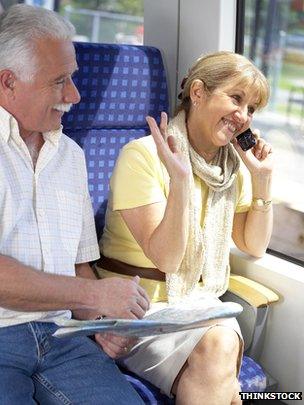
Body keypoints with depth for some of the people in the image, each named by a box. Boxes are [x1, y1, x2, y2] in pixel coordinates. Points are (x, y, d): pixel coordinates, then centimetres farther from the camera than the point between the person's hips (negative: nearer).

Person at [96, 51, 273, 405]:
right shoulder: (143, 155, -15)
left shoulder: (234, 166, 5)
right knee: (216, 348, -29)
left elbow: (254, 246, 11)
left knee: (221, 345, -27)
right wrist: (179, 180, -31)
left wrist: (262, 179, -1)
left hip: (200, 302, 5)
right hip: (139, 307, -4)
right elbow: (166, 258, -18)